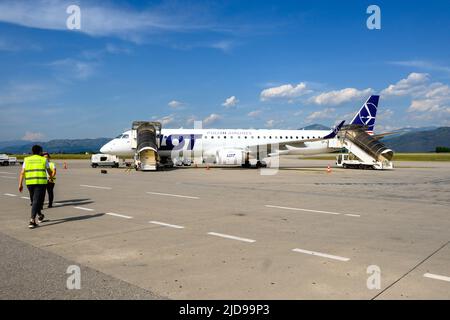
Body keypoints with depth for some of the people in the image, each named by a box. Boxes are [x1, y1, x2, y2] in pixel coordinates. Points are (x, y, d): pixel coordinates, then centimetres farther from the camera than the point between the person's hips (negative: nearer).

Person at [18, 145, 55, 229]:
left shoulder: (27, 159, 11)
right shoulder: (44, 160, 5)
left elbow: (22, 173, 3)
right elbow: (49, 171, 13)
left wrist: (20, 184, 3)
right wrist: (51, 176, 34)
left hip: (29, 182, 3)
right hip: (41, 182, -3)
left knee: (34, 200, 21)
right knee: (36, 201, -4)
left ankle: (39, 216, 37)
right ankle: (32, 220, -15)